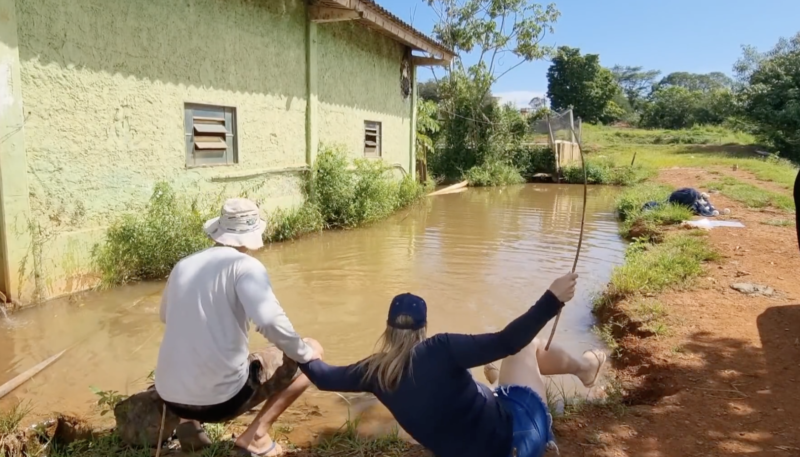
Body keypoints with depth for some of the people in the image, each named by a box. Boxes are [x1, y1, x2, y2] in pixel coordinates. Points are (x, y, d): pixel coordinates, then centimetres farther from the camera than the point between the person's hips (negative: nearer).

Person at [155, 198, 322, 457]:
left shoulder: (183, 265, 7)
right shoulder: (244, 265, -11)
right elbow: (270, 321, -26)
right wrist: (305, 353, -9)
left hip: (171, 398, 6)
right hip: (222, 399, -6)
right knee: (311, 354, 9)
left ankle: (189, 422, 17)